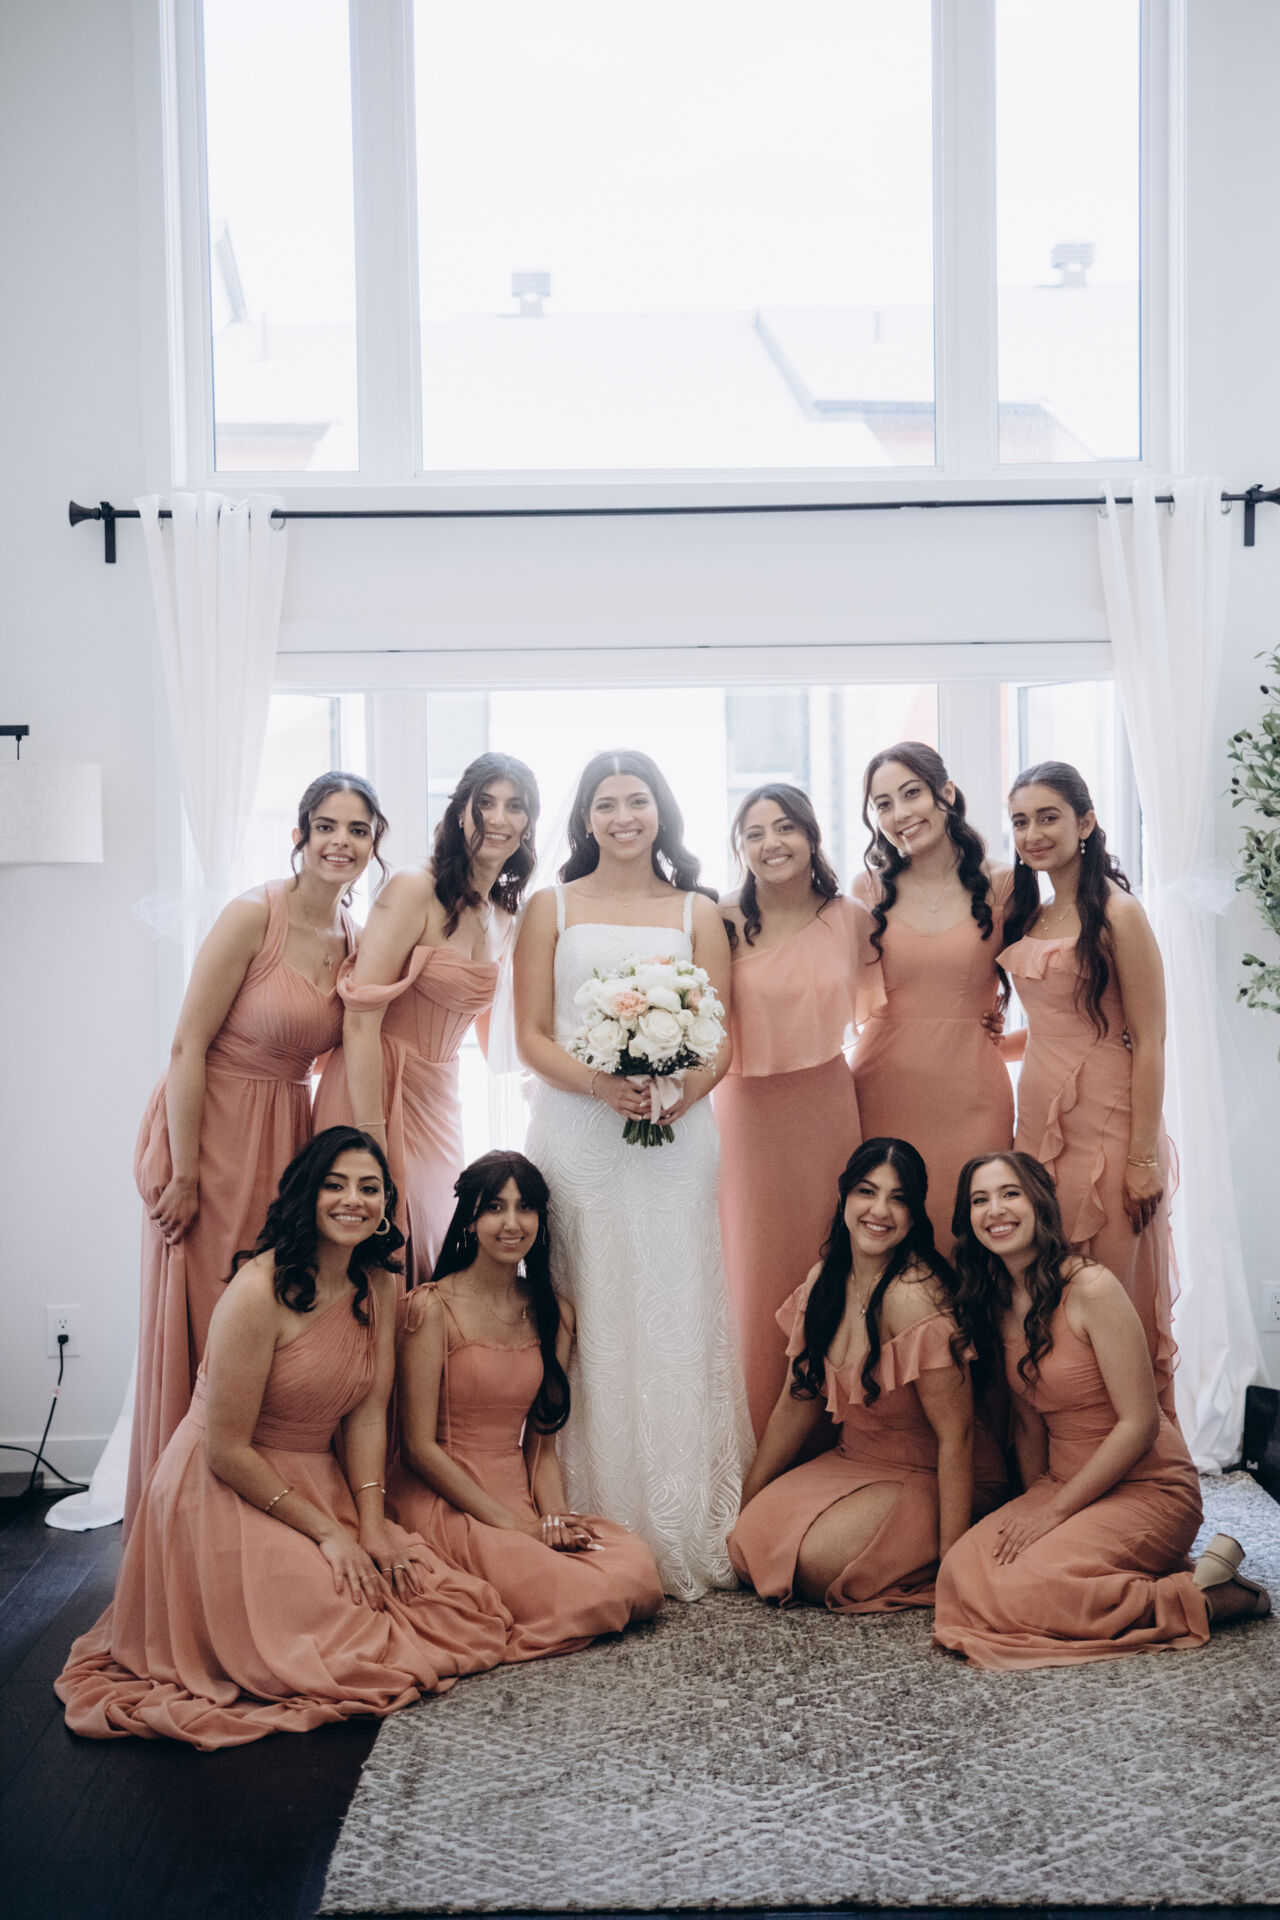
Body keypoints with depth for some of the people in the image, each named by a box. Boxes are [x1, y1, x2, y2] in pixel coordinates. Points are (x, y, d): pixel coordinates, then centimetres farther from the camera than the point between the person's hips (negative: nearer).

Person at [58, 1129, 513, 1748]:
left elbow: (367, 1414, -1)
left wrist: (371, 1525, -12)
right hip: (225, 1496, -7)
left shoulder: (380, 1286, 0)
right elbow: (226, 1450, -20)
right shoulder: (258, 1291, -23)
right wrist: (326, 1532, -17)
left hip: (318, 1484, 7)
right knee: (345, 1646, -17)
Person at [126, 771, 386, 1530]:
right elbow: (188, 1047, -15)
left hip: (290, 1141, 6)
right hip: (214, 1134, -6)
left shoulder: (359, 940, 4)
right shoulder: (253, 917, -15)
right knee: (205, 1327, 3)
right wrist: (184, 1176, -16)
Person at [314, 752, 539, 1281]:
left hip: (439, 1099, 7)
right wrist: (372, 1141, -24)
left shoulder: (505, 918, 9)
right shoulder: (414, 890, -16)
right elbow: (360, 1019, -21)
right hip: (372, 1089, -7)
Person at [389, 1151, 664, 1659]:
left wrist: (555, 1519, -9)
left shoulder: (553, 1314, 11)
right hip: (443, 1501, -6)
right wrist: (515, 1525, -14)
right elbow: (419, 1446, -10)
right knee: (580, 1595, -27)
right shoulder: (431, 1307, -8)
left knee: (637, 1571, -20)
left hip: (520, 1498, 6)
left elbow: (542, 1440, 11)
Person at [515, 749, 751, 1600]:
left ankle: (684, 1535, 8)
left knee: (675, 1320, 0)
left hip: (676, 1136, 1)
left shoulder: (697, 912, 12)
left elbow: (722, 1041, 7)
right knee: (585, 1321, -2)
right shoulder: (552, 908, 11)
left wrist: (676, 1096, -13)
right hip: (575, 1133, 0)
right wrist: (598, 1083, -14)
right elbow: (532, 1035, 4)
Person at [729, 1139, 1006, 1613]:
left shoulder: (914, 1297, -25)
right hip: (856, 1462, 6)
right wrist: (745, 1504, 12)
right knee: (748, 1544, -14)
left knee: (814, 1561, -25)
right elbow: (797, 1401, 8)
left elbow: (956, 1435, -23)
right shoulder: (826, 1278, -1)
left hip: (930, 1478, -6)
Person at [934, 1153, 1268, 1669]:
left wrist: (1053, 1512, -16)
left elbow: (1139, 1424, -18)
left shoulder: (1090, 1288, -17)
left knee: (1020, 1592, -25)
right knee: (963, 1572, -14)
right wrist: (1032, 1504, -2)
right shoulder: (997, 1304, 6)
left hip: (1146, 1487, -8)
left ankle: (1200, 1596, -7)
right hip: (1063, 1486, 8)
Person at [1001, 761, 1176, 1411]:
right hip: (1038, 1114, 7)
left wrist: (1144, 1157, -16)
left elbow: (1148, 1043, -13)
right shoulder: (1028, 914, 10)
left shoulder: (1117, 913, -11)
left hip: (1106, 1120, -7)